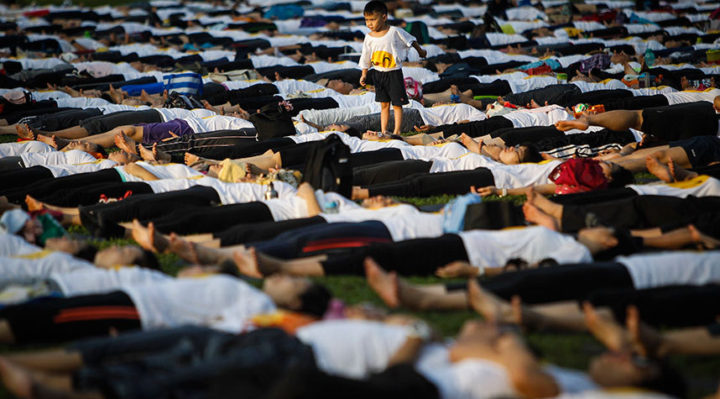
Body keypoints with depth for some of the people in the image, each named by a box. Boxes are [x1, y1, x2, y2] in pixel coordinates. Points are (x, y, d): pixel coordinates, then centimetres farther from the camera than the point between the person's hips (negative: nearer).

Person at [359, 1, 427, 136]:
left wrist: (420, 51, 18)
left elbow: (410, 40, 4)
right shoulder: (369, 37, -2)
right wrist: (364, 74, 6)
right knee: (384, 104, 10)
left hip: (394, 73, -3)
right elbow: (366, 57, 8)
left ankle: (397, 131, 4)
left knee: (397, 104, 1)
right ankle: (383, 132, 14)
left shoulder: (394, 32, -12)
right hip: (378, 73, 4)